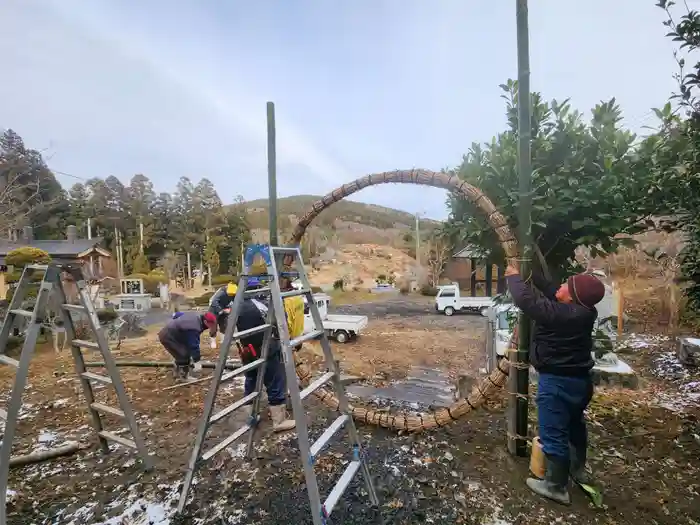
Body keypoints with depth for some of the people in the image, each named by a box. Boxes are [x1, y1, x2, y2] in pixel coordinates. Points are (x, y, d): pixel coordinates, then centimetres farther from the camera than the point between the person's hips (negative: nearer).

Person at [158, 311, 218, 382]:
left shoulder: (196, 315, 0)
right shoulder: (194, 328, -30)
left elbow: (176, 314, 14)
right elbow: (194, 345, -25)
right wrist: (197, 361, -18)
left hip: (168, 332, 11)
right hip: (167, 337, -11)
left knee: (181, 354, 19)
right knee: (184, 355, -12)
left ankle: (178, 374, 32)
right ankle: (183, 376, 2)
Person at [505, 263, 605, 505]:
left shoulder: (558, 313, -29)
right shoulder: (585, 311, -3)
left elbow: (525, 299, -25)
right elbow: (551, 292, 7)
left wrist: (514, 276, -10)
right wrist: (532, 274, 8)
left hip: (557, 381, -9)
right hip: (581, 378, 9)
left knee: (553, 435, 6)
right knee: (575, 424, 28)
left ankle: (557, 487, 20)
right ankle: (578, 469, 49)